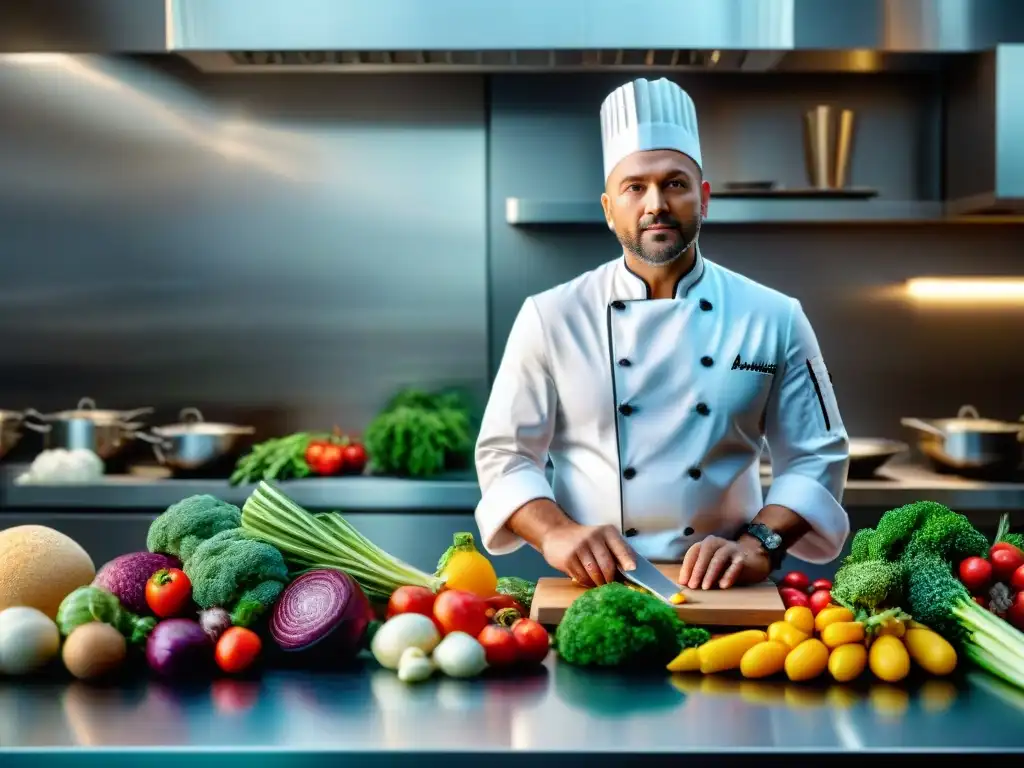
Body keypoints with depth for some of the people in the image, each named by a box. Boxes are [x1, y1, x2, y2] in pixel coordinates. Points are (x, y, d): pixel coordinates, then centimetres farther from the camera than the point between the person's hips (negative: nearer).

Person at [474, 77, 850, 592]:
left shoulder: (775, 319, 6)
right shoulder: (551, 317, 4)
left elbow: (816, 458, 6)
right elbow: (505, 455, 4)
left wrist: (759, 544, -10)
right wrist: (556, 532, -14)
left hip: (722, 593, 1)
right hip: (592, 592, -1)